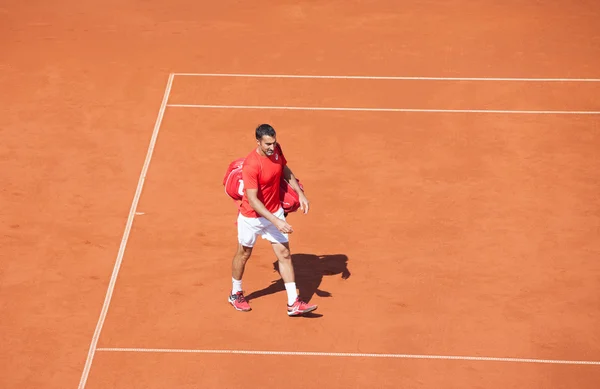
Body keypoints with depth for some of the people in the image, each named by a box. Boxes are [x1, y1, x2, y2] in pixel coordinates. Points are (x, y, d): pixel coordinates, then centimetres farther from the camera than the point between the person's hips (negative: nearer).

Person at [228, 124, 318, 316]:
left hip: (275, 212, 5)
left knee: (284, 254, 1)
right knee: (243, 254, 16)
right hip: (252, 217, -5)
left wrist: (300, 193, 2)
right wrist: (276, 221, -37)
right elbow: (253, 200, -33)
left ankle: (293, 303, 4)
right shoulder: (251, 165, -31)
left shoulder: (276, 149, -10)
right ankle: (235, 294, 39)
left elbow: (286, 171, 11)